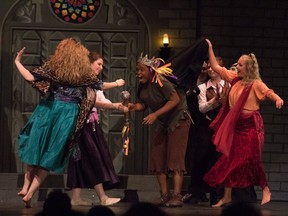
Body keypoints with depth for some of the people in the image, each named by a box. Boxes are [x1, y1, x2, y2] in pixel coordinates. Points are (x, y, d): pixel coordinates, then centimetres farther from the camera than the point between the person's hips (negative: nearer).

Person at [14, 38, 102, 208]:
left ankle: (26, 188, 9)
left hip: (48, 110, 1)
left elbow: (31, 77, -6)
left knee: (37, 148, 18)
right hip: (68, 114, 0)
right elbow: (100, 86, 15)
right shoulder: (84, 73, 3)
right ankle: (29, 194, -1)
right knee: (51, 155, 5)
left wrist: (17, 62, 9)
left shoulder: (53, 66, 1)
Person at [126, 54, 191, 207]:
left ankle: (177, 196, -16)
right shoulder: (143, 85, 2)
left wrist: (155, 114, -29)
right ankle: (165, 195, 7)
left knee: (175, 158, -14)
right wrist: (134, 107, -17)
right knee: (157, 158, 3)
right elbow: (143, 104, 6)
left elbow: (175, 99, -27)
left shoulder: (160, 82, -23)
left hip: (178, 120, -9)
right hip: (164, 124, 9)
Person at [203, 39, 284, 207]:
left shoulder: (255, 84, -9)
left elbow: (268, 92, -25)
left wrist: (277, 99, -47)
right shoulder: (235, 78, 8)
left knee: (251, 159, -12)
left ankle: (266, 190, 4)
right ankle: (227, 196, 13)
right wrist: (210, 48, 13)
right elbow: (216, 67, 15)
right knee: (229, 159, 6)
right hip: (235, 125, 6)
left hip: (251, 126, -6)